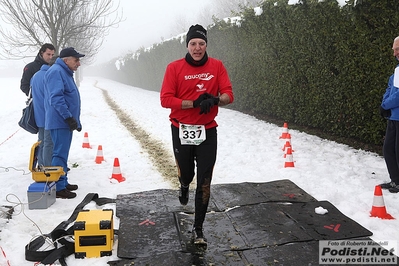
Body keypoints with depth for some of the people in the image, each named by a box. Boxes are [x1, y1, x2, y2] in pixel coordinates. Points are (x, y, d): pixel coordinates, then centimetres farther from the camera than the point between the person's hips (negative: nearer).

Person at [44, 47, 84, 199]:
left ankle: (63, 182, 23)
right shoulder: (56, 71, -14)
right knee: (60, 154, -7)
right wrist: (69, 117, -25)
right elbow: (56, 98, -24)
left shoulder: (65, 73, 18)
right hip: (60, 122, -10)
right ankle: (58, 188, -2)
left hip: (65, 122, 10)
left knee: (62, 153, 14)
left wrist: (75, 120, 23)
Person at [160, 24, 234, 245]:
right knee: (185, 174, 17)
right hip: (182, 131, 0)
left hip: (207, 132, 1)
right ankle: (184, 187, 56)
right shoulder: (174, 68, -5)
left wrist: (215, 100, -25)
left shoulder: (217, 66, 0)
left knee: (204, 183, 2)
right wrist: (194, 103, -23)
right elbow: (165, 99, -13)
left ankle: (198, 228, 18)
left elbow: (229, 95, -4)